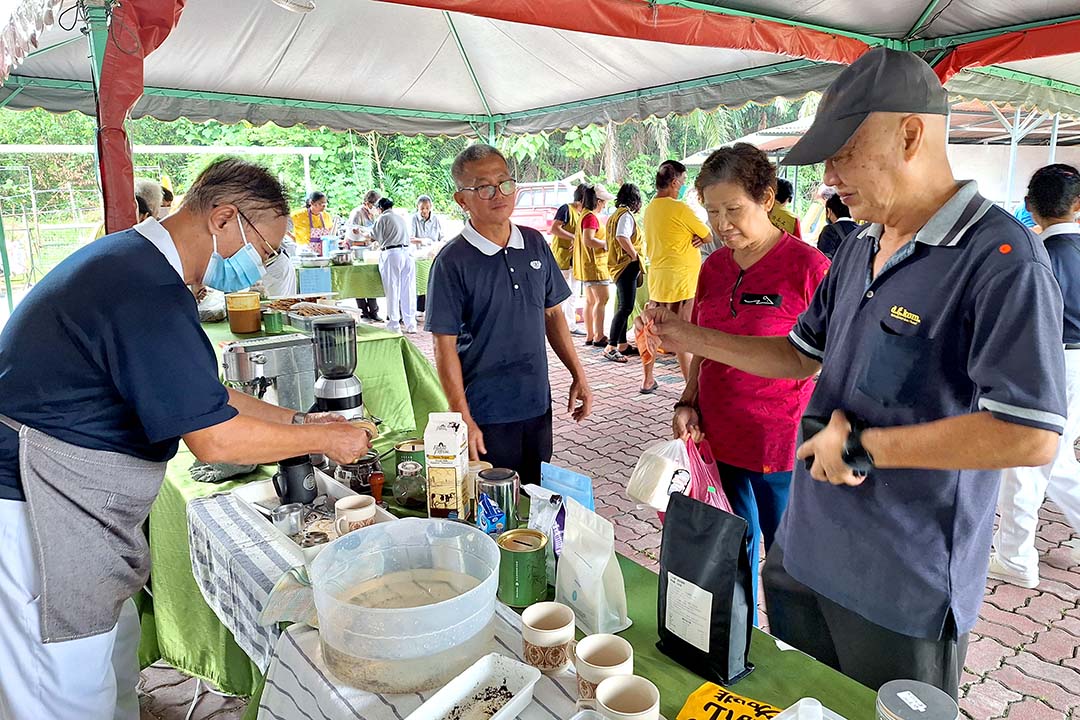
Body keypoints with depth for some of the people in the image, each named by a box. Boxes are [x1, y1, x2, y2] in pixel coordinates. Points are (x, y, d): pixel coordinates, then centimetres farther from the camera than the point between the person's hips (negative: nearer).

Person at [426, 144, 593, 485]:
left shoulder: (535, 244, 4)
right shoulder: (452, 261, -13)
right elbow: (445, 345, -13)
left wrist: (578, 375, 8)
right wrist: (463, 419, -16)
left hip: (538, 406, 5)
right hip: (485, 415, -5)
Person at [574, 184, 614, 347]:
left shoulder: (585, 215, 17)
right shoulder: (591, 217, -15)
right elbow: (588, 240, -26)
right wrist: (606, 243, -16)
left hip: (588, 266, 11)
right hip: (595, 265, -11)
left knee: (590, 301, 12)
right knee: (602, 300, -9)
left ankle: (589, 336, 16)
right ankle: (599, 337, -9)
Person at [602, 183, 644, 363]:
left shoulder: (615, 215, 18)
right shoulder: (626, 215, -12)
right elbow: (622, 238, -29)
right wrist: (635, 255, -17)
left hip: (619, 266, 11)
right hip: (627, 266, -11)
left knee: (623, 307, 15)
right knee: (626, 307, -12)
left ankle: (622, 345, 21)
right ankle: (610, 348, -14)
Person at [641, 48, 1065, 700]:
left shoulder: (1002, 260, -20)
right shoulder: (858, 251, 7)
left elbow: (1032, 436, -26)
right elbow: (801, 355, 15)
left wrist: (861, 446, -20)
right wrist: (687, 337, 8)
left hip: (902, 590, -7)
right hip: (803, 551, 7)